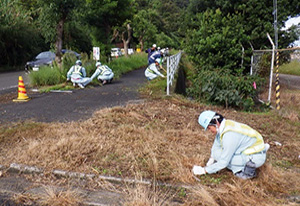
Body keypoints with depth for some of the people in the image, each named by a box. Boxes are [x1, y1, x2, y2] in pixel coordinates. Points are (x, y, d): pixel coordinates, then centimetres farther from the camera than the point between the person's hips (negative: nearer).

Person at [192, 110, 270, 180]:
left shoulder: (229, 135, -29)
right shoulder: (223, 126, -2)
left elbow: (224, 162, -25)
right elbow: (216, 145, 13)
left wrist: (204, 170, -17)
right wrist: (209, 163, 15)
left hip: (256, 157, -9)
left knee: (218, 154, -16)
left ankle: (249, 170, -6)